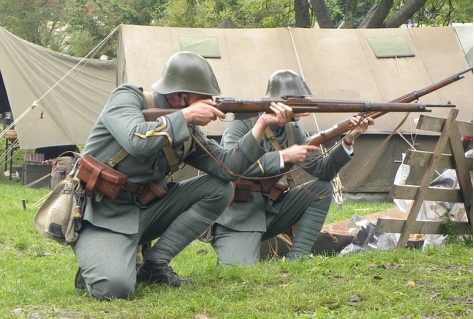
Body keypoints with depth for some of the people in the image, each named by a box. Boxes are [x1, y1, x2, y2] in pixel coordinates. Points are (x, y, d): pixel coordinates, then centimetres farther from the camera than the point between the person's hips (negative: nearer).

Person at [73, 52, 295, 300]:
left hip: (145, 211, 8)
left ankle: (154, 264, -2)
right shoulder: (127, 98, -13)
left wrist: (263, 124, -11)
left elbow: (227, 167, -4)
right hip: (102, 216, -8)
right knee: (114, 286, -34)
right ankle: (95, 265, 5)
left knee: (219, 189, -3)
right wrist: (186, 116, -23)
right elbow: (137, 141, -33)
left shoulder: (186, 131, 5)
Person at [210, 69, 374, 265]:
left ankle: (296, 259, -5)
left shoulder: (293, 131, 5)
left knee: (322, 189, -4)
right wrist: (285, 156, -28)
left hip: (270, 210, 7)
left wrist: (348, 141, -11)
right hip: (236, 218, -7)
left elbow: (322, 171, 3)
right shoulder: (243, 124, -14)